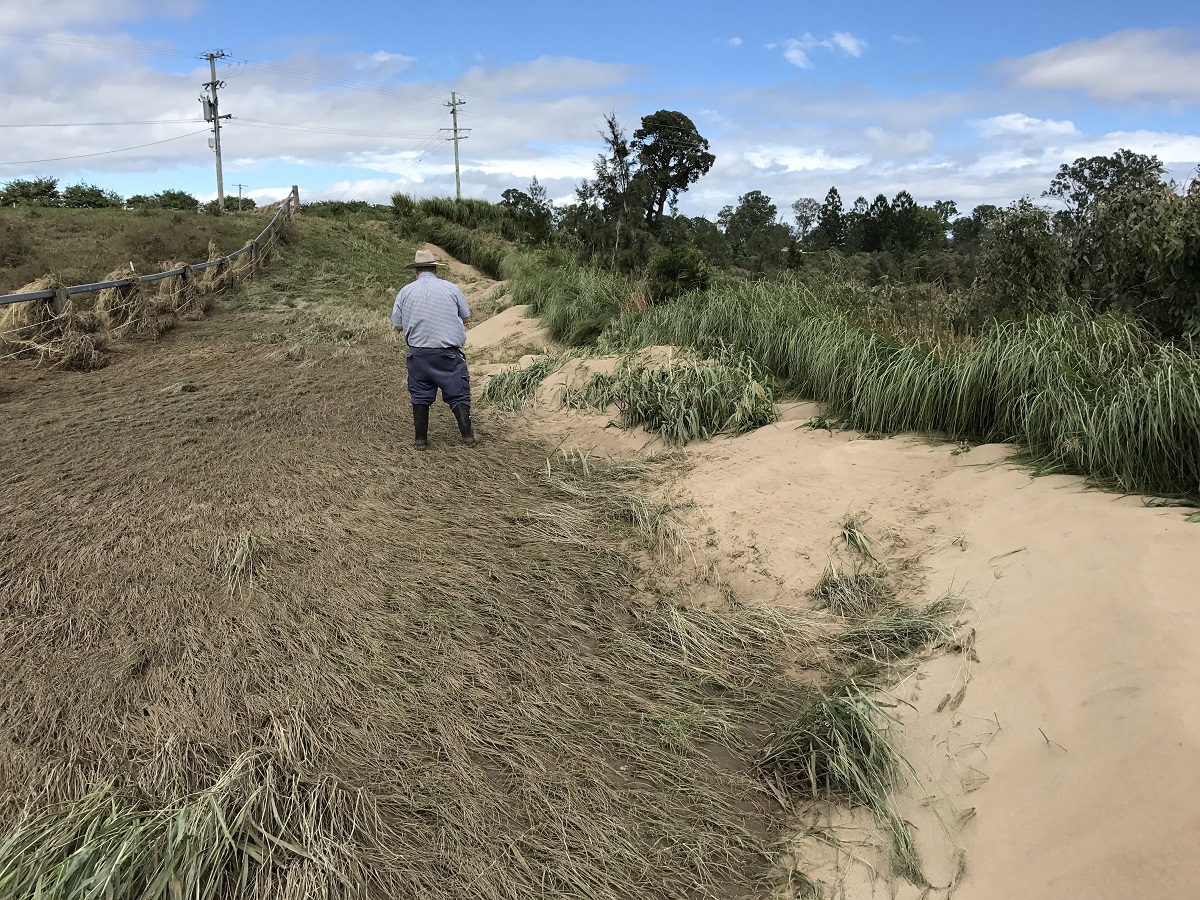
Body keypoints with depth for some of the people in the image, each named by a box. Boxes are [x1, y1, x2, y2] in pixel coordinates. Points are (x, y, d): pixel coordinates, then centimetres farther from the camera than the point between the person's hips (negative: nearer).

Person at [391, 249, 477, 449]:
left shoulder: (405, 291, 2)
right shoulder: (451, 288, -1)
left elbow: (397, 325, 5)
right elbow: (466, 317, 8)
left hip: (418, 353, 2)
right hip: (449, 353, -2)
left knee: (420, 397, 12)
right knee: (458, 395, 6)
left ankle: (420, 440, 16)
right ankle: (468, 436, 6)